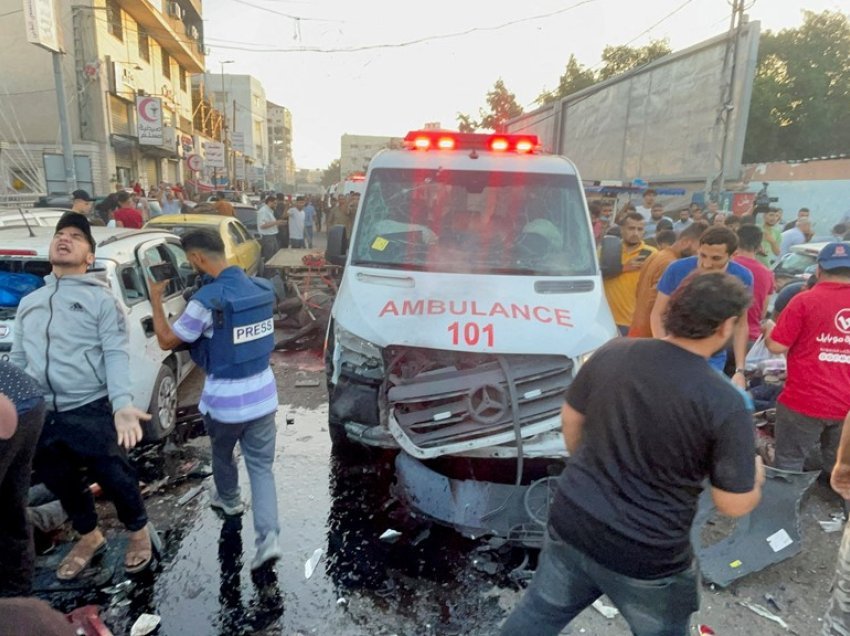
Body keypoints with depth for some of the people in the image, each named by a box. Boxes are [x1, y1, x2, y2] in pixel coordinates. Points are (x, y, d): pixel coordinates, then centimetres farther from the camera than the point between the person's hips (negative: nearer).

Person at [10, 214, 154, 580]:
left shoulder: (101, 299, -4)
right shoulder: (28, 303, 14)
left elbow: (116, 354, -14)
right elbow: (17, 360, 18)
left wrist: (122, 405, -27)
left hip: (91, 411, -5)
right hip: (41, 415, 6)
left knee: (114, 477, 3)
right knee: (60, 482, 18)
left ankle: (138, 531, 31)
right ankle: (89, 537, 42)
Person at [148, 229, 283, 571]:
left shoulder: (207, 299, -22)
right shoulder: (262, 288, -3)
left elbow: (167, 340, -8)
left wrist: (155, 299, 2)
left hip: (224, 399, -4)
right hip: (262, 393, 4)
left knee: (222, 454, 27)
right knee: (261, 465, 12)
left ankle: (229, 499, 52)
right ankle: (268, 537, 3)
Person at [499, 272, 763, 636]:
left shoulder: (612, 353, -7)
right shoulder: (725, 404, -20)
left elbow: (570, 419, 6)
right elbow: (734, 505, -11)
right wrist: (755, 475, 11)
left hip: (570, 524, 3)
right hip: (647, 556, -3)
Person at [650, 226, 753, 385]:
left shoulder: (742, 277, -9)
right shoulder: (677, 269, -15)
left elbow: (740, 325, 2)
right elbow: (657, 315, -6)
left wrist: (740, 370, -4)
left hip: (713, 360, 1)